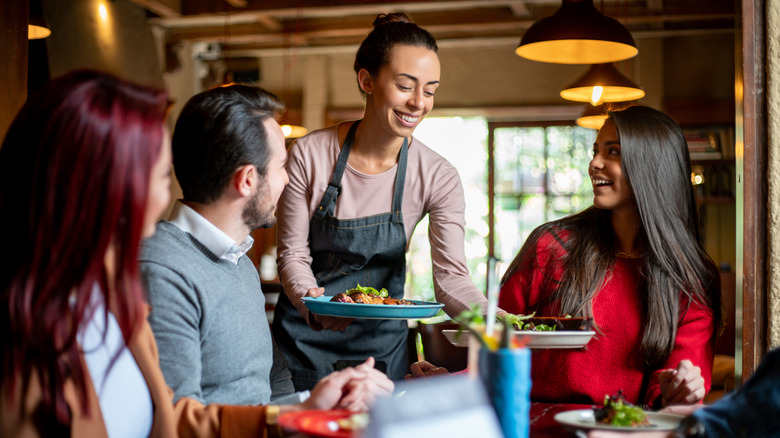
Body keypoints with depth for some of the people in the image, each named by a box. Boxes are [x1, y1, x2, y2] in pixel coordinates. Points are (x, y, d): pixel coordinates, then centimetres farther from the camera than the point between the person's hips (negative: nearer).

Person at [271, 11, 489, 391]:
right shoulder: (310, 155, -14)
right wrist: (312, 302, -31)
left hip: (381, 342, 1)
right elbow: (293, 253, -10)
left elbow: (451, 276, -17)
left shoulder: (438, 177, -12)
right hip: (304, 337, -1)